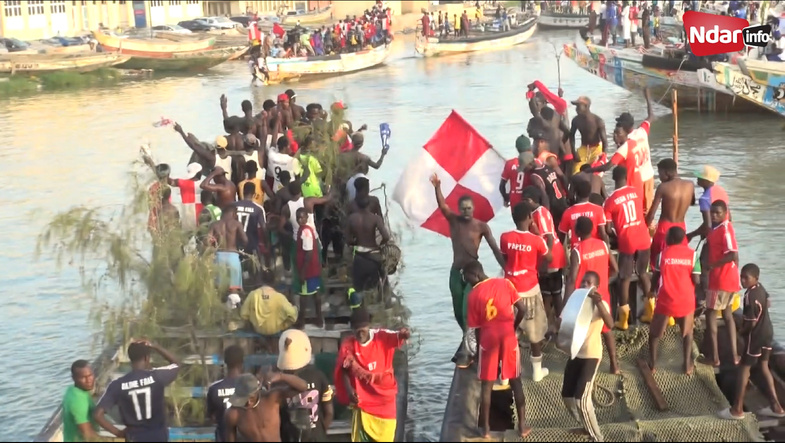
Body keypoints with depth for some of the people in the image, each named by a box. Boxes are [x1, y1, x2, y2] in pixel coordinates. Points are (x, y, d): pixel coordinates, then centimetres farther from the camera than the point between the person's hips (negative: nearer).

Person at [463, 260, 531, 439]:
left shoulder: (473, 295, -2)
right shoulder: (505, 283, 1)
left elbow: (476, 328, 2)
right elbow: (523, 309, -1)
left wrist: (478, 347, 14)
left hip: (488, 340, -1)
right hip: (508, 337, 1)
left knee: (487, 385, 10)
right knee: (516, 382, 13)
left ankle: (485, 428, 13)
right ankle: (522, 425, 15)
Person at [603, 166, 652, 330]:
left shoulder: (610, 200, -9)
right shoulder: (636, 192, 4)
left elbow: (608, 228, -8)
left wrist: (613, 235, 13)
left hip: (626, 242, -4)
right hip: (643, 239, 4)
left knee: (625, 279, 6)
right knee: (643, 273, 22)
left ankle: (623, 319, 6)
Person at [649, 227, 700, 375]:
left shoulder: (663, 254, -4)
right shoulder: (692, 254, -4)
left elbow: (656, 278, 1)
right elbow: (696, 280, -7)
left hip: (666, 301, -1)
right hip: (686, 301, 1)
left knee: (655, 333, 17)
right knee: (687, 332, 21)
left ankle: (652, 365, 18)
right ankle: (687, 366, 16)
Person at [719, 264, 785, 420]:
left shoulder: (749, 296, -26)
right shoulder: (761, 287, 1)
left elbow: (751, 323, -24)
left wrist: (740, 331, -5)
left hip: (756, 336, -9)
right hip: (767, 332, 9)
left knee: (744, 368, 0)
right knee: (763, 367, 16)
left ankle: (737, 409, 2)